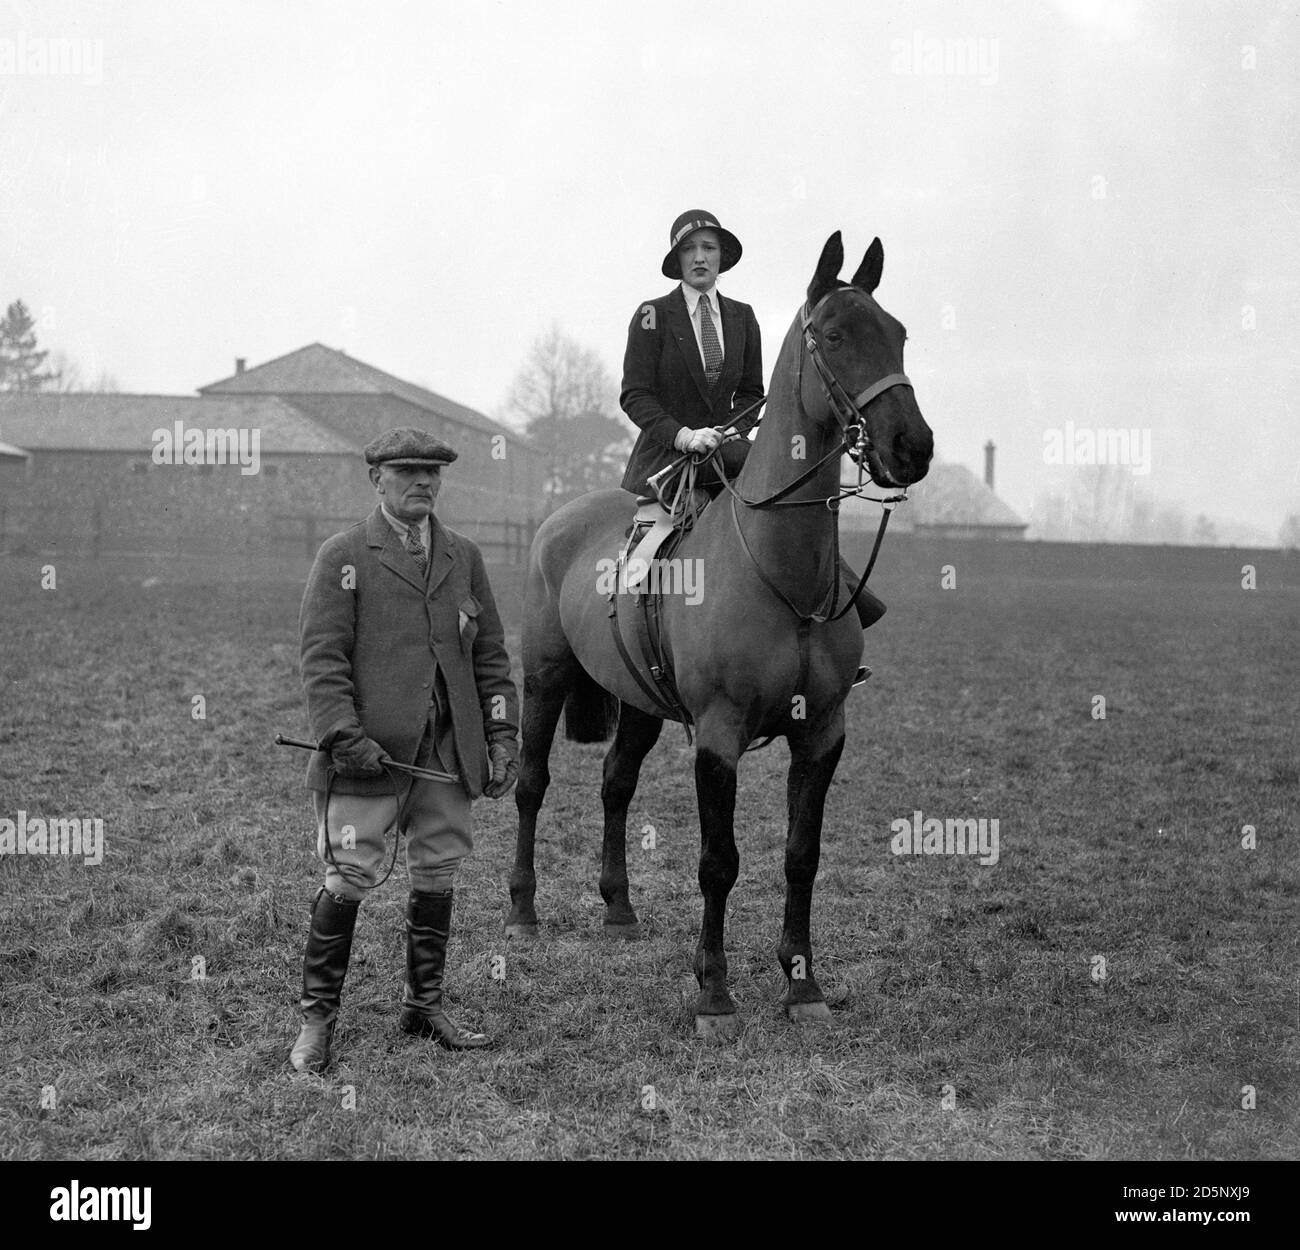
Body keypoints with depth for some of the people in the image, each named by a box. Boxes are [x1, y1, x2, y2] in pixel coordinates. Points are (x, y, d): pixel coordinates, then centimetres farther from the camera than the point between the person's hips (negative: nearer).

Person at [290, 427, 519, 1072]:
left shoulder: (463, 556, 14)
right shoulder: (343, 557, -1)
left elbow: (490, 655, 16)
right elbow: (321, 657, -7)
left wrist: (502, 736, 8)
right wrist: (345, 738, -17)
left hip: (448, 752, 5)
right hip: (372, 752, -5)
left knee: (438, 877, 10)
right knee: (349, 879, -5)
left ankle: (424, 1006, 23)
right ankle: (316, 1019, 5)